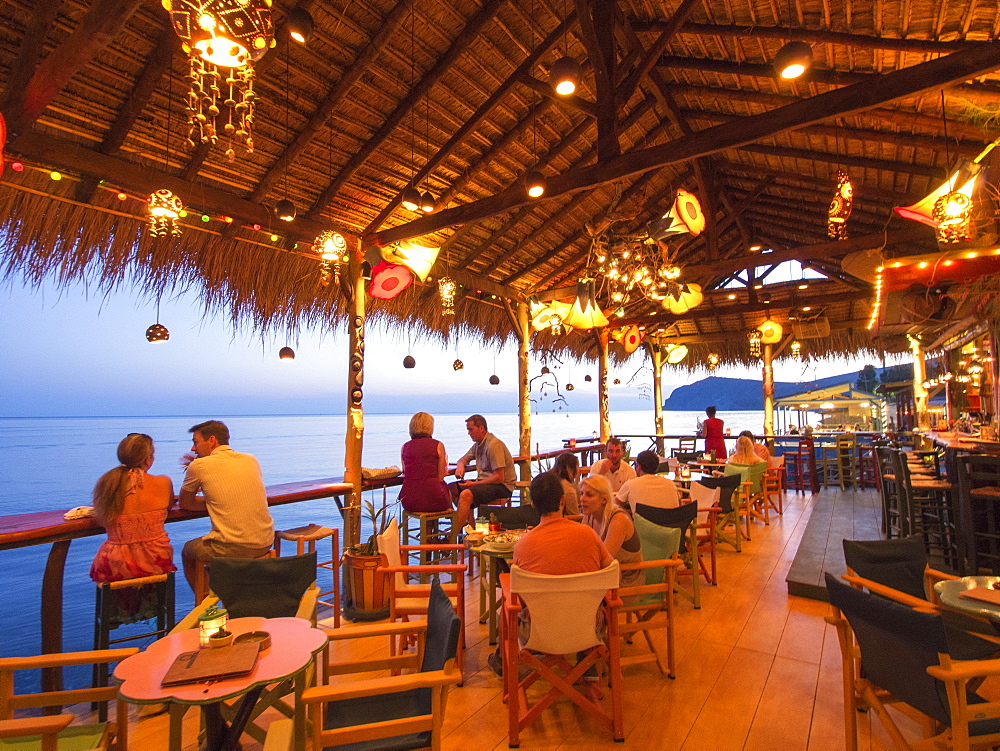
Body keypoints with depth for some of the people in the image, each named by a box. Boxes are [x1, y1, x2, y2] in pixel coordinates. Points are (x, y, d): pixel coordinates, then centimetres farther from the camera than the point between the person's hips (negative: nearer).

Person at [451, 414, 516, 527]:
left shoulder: (494, 445, -17)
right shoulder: (478, 444, 12)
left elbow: (499, 478, -21)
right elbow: (464, 459, 28)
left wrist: (474, 484, -18)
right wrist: (460, 466, 2)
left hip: (502, 486, -10)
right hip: (484, 481, 10)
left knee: (466, 494, -31)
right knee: (452, 489, 0)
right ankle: (471, 524, 2)